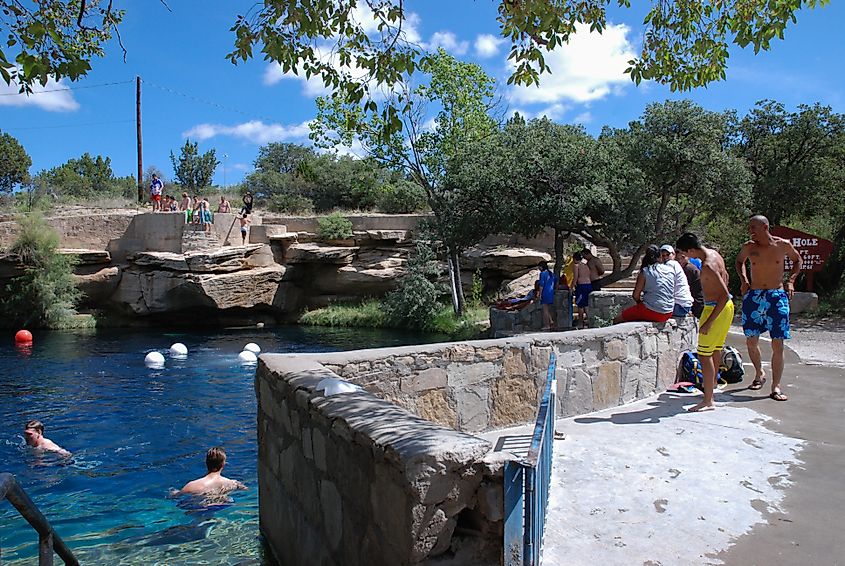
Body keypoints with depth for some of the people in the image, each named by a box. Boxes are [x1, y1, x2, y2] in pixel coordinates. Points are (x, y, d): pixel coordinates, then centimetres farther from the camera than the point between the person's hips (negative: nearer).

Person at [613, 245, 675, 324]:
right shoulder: (671, 269, 5)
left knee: (617, 319, 7)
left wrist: (640, 303, 14)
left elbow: (636, 295, -6)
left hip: (652, 312, -6)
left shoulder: (645, 271, -8)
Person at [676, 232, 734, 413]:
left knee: (704, 354, -8)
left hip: (716, 309, -10)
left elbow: (725, 295, -30)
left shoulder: (707, 266, -27)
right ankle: (713, 381, 46)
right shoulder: (714, 253, 3)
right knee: (717, 346, 26)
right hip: (726, 306, 10)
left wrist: (709, 322, -29)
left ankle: (708, 401, -8)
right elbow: (725, 276, 19)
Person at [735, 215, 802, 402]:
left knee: (778, 345, -5)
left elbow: (797, 260, 17)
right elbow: (739, 261, 22)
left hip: (777, 297, -2)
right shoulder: (748, 247, 1)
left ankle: (776, 387, 0)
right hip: (753, 296, 2)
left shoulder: (783, 245, -2)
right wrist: (743, 279, 6)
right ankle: (759, 374, 31)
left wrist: (790, 280, 4)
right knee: (751, 341, 5)